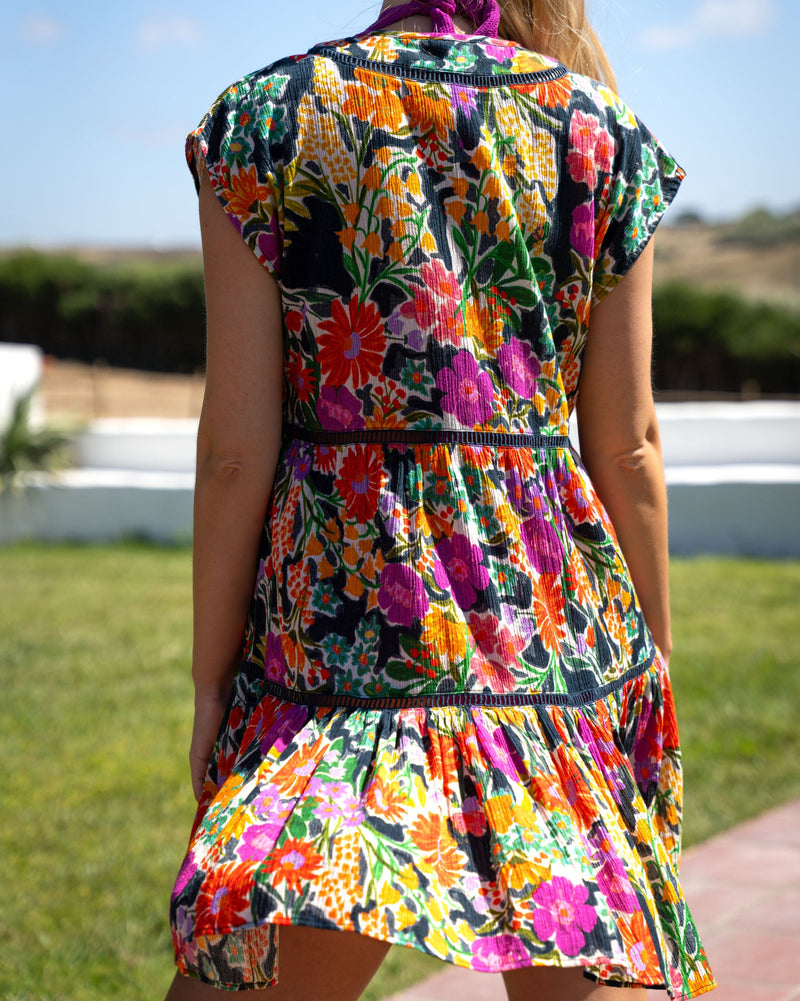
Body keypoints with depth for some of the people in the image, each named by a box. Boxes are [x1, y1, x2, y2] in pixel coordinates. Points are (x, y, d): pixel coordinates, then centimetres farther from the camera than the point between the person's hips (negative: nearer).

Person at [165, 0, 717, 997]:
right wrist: (653, 658, 16)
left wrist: (210, 685, 4)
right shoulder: (602, 129, 5)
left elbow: (236, 448, -4)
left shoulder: (266, 117, 1)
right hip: (557, 600, 2)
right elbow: (627, 448, 4)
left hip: (337, 595, -1)